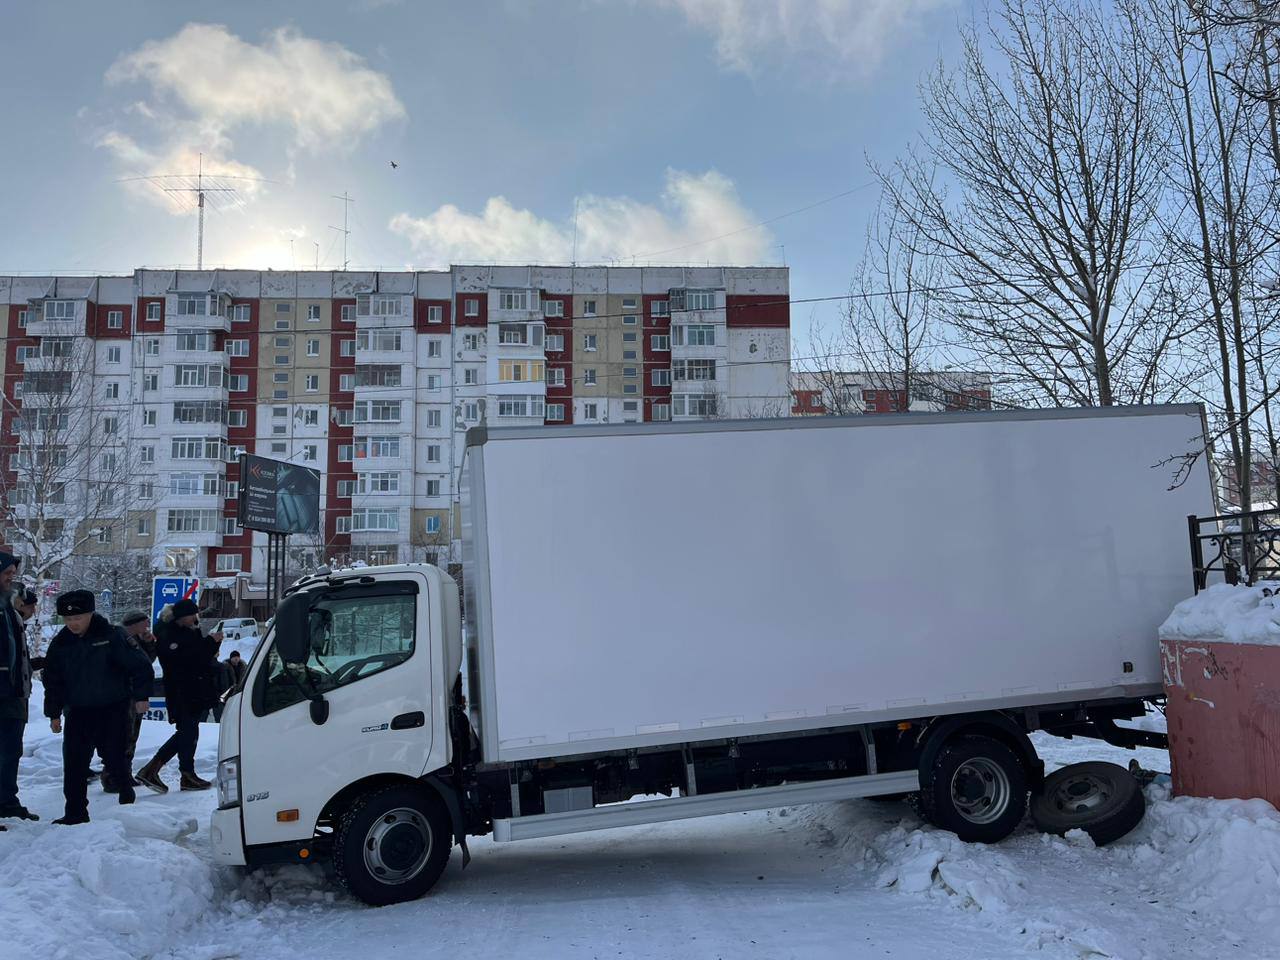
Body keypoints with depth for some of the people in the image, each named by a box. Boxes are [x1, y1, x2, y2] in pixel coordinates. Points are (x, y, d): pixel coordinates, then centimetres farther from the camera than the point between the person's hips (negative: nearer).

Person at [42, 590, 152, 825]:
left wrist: (141, 696, -8)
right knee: (74, 763, 1)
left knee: (114, 759, 1)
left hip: (112, 710, -4)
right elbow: (52, 680, 11)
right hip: (78, 712, 4)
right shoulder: (60, 643, 2)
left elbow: (139, 666, -8)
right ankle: (75, 812, 12)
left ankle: (127, 800, 24)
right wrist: (54, 713, 9)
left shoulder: (111, 636, -12)